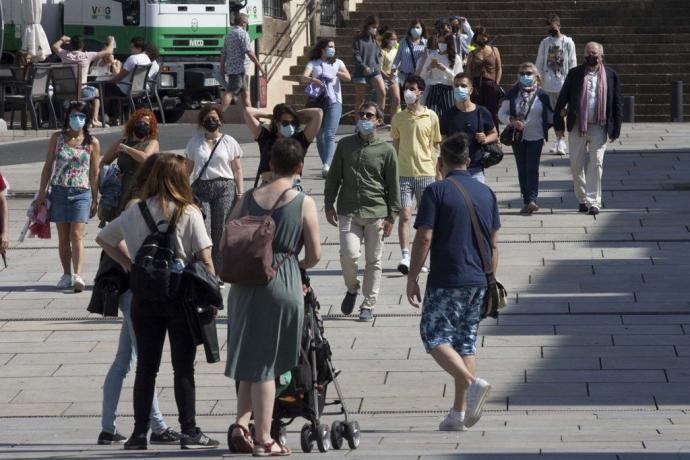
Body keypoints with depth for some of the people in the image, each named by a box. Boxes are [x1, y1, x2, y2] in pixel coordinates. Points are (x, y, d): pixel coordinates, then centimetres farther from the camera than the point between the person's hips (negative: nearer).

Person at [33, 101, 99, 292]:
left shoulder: (92, 143, 3)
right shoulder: (57, 138, 6)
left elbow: (94, 173, 6)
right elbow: (48, 167, 9)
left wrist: (95, 199, 5)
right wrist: (41, 194, 7)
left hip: (81, 192, -2)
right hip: (59, 191, 2)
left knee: (77, 235, -14)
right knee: (63, 237, 6)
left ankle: (78, 276, -23)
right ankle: (66, 275, 14)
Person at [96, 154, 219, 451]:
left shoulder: (136, 212, 1)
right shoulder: (189, 213, -9)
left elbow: (103, 239, 12)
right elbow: (204, 259, -12)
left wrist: (128, 265, 13)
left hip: (144, 296, 3)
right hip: (182, 296, -3)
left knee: (146, 366, 9)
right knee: (183, 367, 4)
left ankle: (140, 432, 9)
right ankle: (189, 431, 6)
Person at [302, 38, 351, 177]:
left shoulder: (337, 63, 14)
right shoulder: (313, 63, 10)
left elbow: (348, 77, -2)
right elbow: (304, 78, -7)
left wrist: (334, 73, -17)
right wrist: (313, 79, -28)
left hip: (334, 102, -1)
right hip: (317, 102, 1)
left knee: (329, 135, -16)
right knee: (319, 136, 5)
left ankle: (327, 165, -29)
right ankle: (326, 166, 15)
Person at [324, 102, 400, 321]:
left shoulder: (386, 150, 0)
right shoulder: (345, 145, 6)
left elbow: (393, 185, 3)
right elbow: (334, 176, 13)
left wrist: (391, 216, 0)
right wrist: (329, 204, 7)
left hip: (376, 213, -1)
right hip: (348, 211, 1)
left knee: (373, 261, 4)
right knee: (349, 254, -13)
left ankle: (368, 305, 15)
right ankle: (352, 289, 15)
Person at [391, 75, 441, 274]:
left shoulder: (431, 117, 2)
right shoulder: (399, 118, 5)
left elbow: (434, 146, 6)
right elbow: (395, 146, 11)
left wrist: (434, 172, 0)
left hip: (425, 173, 0)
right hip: (404, 173, 0)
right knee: (404, 215, -9)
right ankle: (405, 256, -13)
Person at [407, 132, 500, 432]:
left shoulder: (436, 192, -9)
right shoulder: (486, 193, 9)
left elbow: (423, 239, -12)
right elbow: (493, 244, 12)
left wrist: (412, 279, -4)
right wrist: (491, 281, 21)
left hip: (446, 281, -6)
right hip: (478, 282, 6)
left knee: (434, 337, 2)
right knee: (465, 342, 11)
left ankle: (473, 383, -20)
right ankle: (458, 413, 8)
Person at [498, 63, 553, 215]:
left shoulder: (542, 95, 1)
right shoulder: (512, 94, 2)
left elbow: (549, 116, 9)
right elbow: (502, 113, 3)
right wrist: (512, 121, -15)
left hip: (535, 137, -2)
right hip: (518, 137, 2)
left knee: (532, 168, -12)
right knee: (522, 170, 6)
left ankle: (532, 200, -17)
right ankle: (527, 202, 12)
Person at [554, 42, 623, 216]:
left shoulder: (610, 75, 1)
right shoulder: (574, 74, 1)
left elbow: (617, 103, 3)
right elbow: (562, 99, 4)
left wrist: (616, 129, 0)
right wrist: (559, 124, 2)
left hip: (599, 127, -1)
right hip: (577, 127, 1)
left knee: (596, 164, -4)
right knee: (576, 164, 5)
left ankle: (593, 201, 0)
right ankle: (582, 198, 21)